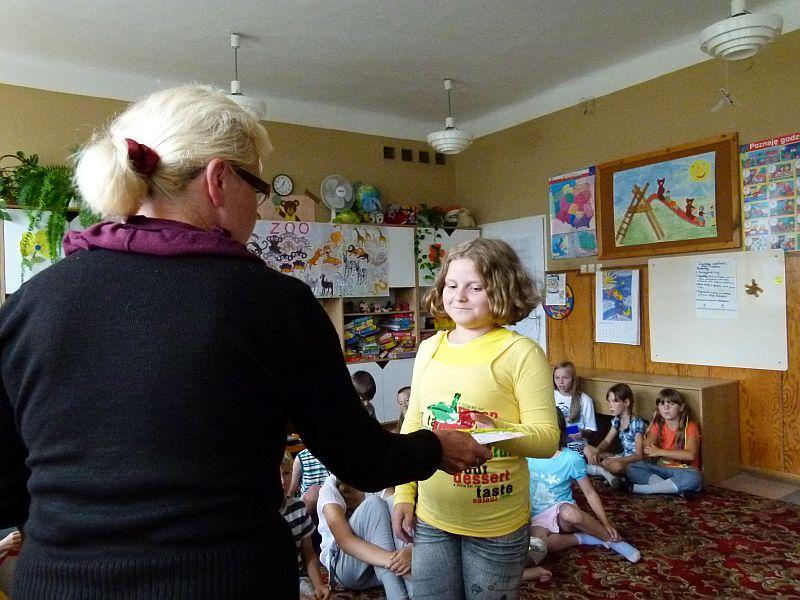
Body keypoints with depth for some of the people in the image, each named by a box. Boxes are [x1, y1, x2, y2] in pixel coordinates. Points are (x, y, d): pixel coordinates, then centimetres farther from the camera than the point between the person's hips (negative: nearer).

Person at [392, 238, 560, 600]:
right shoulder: (429, 348, 3)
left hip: (496, 525, -4)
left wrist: (500, 432, -33)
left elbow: (547, 437, -14)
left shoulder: (521, 352, -13)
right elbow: (413, 425, 10)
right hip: (430, 519, 4)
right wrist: (404, 494, 8)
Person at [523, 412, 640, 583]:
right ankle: (581, 539, -12)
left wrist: (606, 523, -9)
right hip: (536, 518, 1)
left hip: (560, 512, -1)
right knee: (536, 543, -35)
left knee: (569, 512, -40)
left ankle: (612, 539, -14)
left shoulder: (572, 458, -7)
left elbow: (590, 492, -3)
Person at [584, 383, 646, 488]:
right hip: (622, 457, 9)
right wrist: (596, 452, -13)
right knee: (587, 449, -2)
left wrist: (616, 460, -29)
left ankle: (597, 468, -16)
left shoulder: (637, 423, -18)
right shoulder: (617, 420, 6)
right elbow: (606, 441, 10)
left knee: (616, 466, -42)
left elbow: (639, 455, -22)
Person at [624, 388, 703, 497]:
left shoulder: (690, 427, -7)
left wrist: (660, 452, -23)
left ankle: (641, 488, -29)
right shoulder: (657, 426, 6)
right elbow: (647, 450, -5)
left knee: (694, 477, -39)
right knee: (630, 468, -17)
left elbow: (691, 455, -23)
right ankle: (670, 487, -29)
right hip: (661, 469, 4)